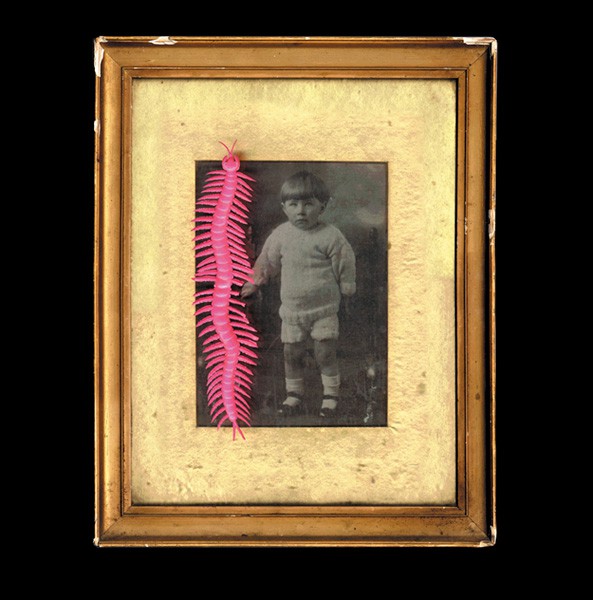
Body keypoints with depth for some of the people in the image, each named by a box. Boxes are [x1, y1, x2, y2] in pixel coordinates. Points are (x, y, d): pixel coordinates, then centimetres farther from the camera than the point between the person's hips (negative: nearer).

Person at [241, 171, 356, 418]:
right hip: (291, 309, 3)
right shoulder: (281, 235, -2)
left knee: (325, 354, 1)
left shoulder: (330, 235, -12)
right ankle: (293, 393, 26)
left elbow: (344, 266, -1)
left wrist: (346, 288, 8)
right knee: (291, 354, 9)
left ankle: (331, 395, 18)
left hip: (324, 309, -3)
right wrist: (255, 283, 21)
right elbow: (267, 262, 14)